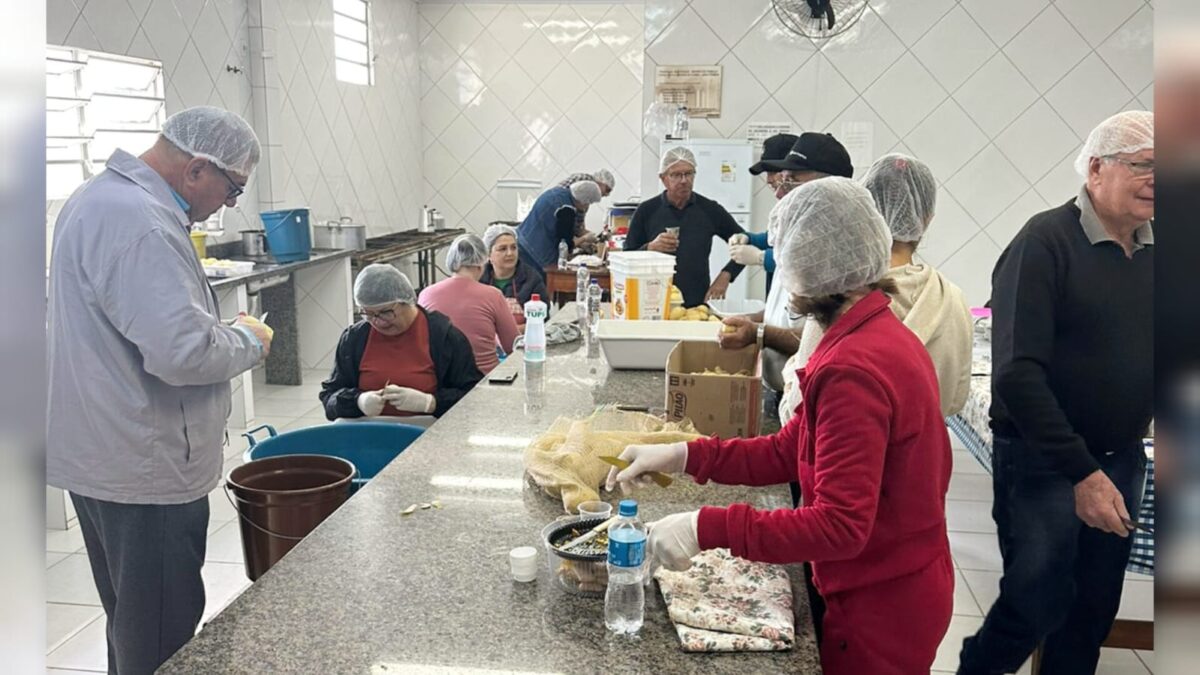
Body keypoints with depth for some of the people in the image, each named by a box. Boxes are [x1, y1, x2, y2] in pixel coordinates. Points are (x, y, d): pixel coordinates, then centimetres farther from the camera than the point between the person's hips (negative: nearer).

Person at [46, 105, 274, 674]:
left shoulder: (98, 197, 13)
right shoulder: (139, 222, -23)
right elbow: (182, 351, -30)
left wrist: (224, 331, 14)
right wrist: (250, 341, -10)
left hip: (99, 455, 11)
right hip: (144, 469, -11)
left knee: (130, 623, 24)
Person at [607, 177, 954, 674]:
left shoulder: (855, 368, -27)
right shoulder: (884, 335, 5)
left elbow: (840, 524, -31)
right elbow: (791, 450, 5)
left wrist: (708, 529, -33)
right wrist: (685, 456, -3)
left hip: (879, 606, -9)